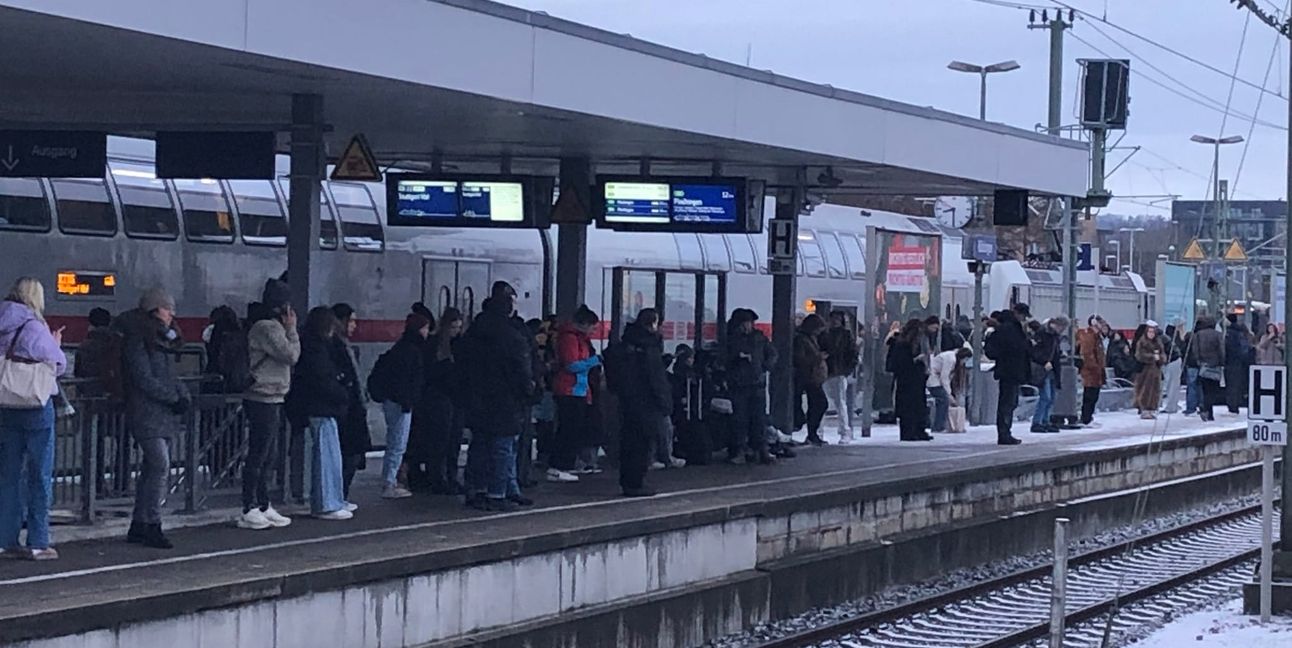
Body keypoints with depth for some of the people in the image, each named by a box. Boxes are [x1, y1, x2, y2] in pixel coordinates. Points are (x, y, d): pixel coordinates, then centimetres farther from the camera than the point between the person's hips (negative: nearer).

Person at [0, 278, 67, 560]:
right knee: (40, 474, 2)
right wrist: (56, 346, 12)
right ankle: (38, 542, 2)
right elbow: (58, 365, -6)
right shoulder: (34, 328, -15)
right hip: (37, 406, -6)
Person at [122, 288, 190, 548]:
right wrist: (174, 398, -16)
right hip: (147, 414, -9)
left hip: (164, 415, 9)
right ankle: (152, 526, -12)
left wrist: (184, 396, 1)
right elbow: (145, 379, -17)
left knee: (152, 469, 10)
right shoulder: (138, 341, -10)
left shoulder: (162, 341, 19)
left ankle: (139, 526, 15)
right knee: (160, 466, -15)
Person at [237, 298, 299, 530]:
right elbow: (291, 356, -17)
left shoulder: (273, 328, 17)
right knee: (258, 456, -7)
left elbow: (288, 358, 17)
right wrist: (292, 330, -7)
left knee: (268, 456, 14)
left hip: (271, 400, 11)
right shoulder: (267, 329, -15)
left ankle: (263, 506, 20)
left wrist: (289, 330, 11)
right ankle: (249, 511, -4)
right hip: (263, 400, -11)